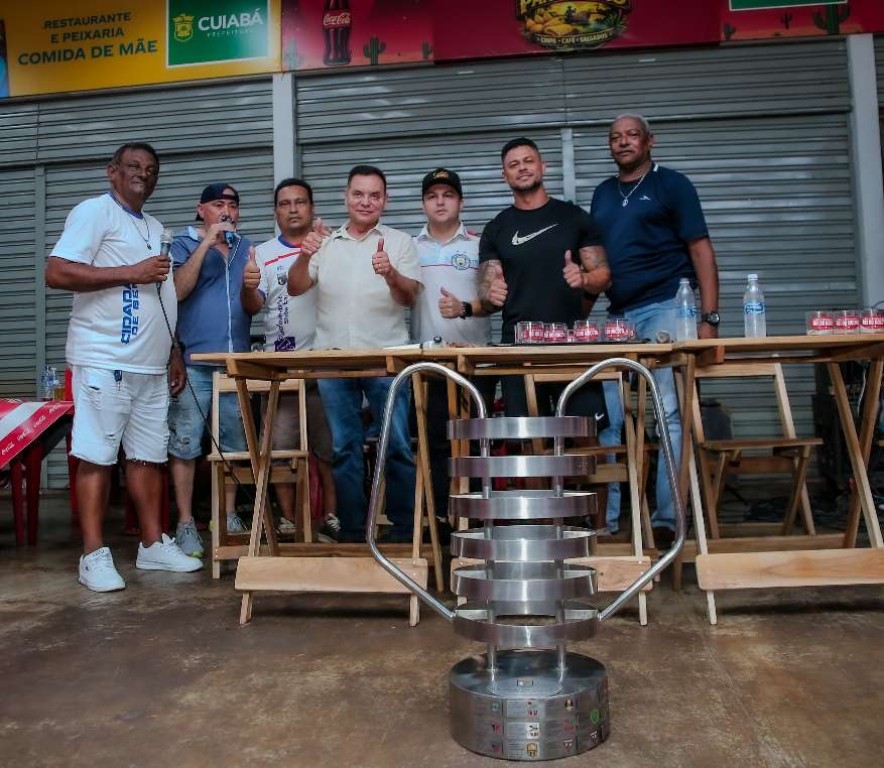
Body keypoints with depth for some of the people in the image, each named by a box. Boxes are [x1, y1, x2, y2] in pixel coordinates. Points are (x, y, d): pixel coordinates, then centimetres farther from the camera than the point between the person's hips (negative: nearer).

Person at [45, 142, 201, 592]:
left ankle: (153, 545, 17)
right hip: (104, 361, -7)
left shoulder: (155, 227, 22)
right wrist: (132, 273, -16)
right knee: (96, 456, -2)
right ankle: (94, 555, 4)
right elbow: (56, 273, -14)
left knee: (148, 455, 9)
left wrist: (174, 354, 18)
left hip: (151, 366, 7)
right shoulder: (94, 212, -2)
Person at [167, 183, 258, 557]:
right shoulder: (183, 243, 4)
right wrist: (206, 243, -14)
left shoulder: (245, 248, 14)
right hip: (193, 362, -3)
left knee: (234, 443, 8)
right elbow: (177, 290, -13)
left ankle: (230, 517, 19)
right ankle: (185, 523, 8)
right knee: (185, 444, -2)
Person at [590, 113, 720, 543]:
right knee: (608, 419, 4)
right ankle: (605, 518, 13)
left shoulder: (670, 184, 5)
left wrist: (709, 318, -11)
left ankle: (667, 519, 2)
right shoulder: (602, 194, 18)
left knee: (671, 415, -6)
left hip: (666, 309, -5)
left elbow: (701, 250, -1)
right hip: (618, 315, 5)